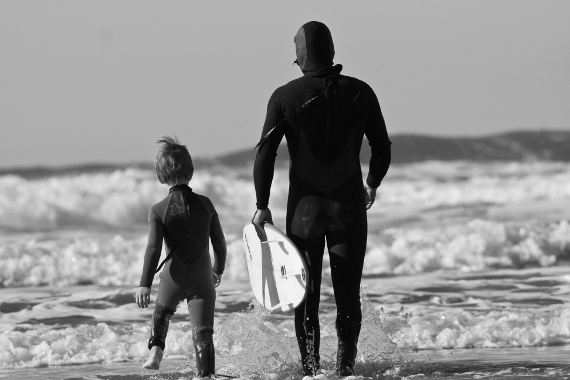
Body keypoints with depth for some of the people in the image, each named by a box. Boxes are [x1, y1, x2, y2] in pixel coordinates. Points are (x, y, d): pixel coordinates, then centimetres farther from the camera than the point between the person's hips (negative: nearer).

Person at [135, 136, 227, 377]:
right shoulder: (205, 204, -2)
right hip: (202, 280, 0)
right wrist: (218, 270, 23)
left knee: (162, 312, 29)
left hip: (173, 278, 0)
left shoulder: (158, 210, -8)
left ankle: (156, 350, 10)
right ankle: (206, 374, -6)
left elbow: (153, 249, -15)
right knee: (202, 332, 2)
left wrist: (144, 285, -16)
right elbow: (219, 243, 5)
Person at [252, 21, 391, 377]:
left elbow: (265, 153, -9)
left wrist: (262, 206, 0)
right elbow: (382, 148, 5)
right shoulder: (360, 92, -2)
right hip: (349, 207, 1)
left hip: (304, 208, -1)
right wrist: (372, 186, 23)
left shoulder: (285, 97, -7)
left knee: (306, 295, 8)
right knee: (348, 294, 7)